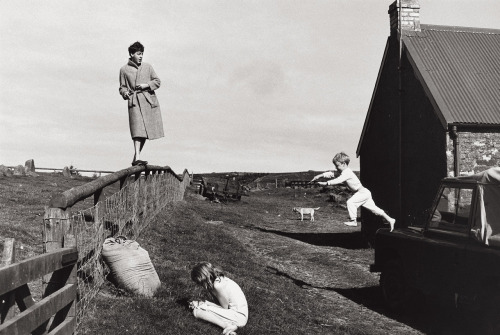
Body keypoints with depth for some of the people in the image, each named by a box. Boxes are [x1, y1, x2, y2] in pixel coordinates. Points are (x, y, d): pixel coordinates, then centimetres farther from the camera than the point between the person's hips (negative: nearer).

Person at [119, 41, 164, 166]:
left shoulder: (147, 67, 12)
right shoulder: (124, 69, 7)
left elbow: (157, 81, 12)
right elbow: (122, 87, 11)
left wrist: (146, 85, -5)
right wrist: (125, 93, -11)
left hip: (149, 100, 3)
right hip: (134, 102, -3)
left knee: (145, 130, 4)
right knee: (137, 129, -18)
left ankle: (135, 158, 15)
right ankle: (137, 158, -22)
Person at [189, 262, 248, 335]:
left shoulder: (218, 285, -22)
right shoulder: (220, 279, 5)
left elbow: (224, 308, -11)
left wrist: (203, 304, -3)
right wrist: (201, 303, 4)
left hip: (239, 317, -10)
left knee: (197, 312, -15)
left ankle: (228, 326, -15)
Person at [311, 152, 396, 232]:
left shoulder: (347, 173, -21)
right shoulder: (344, 172, 8)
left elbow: (338, 180, -35)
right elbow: (331, 174, 12)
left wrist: (326, 183, -37)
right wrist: (319, 175, 6)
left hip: (363, 192, -10)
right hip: (364, 193, 10)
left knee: (350, 202, -21)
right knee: (373, 208, 11)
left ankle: (354, 221, -14)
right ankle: (390, 220, 17)